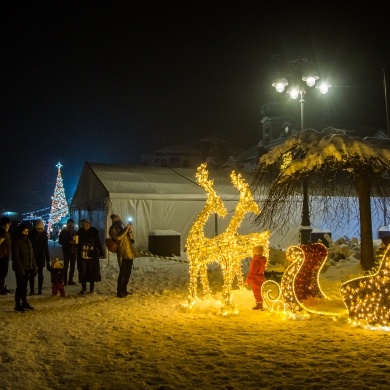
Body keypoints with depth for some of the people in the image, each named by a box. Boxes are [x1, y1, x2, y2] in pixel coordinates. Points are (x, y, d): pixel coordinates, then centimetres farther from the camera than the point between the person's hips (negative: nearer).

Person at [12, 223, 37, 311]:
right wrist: (20, 268, -21)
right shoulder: (16, 242, -10)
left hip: (27, 268, 7)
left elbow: (32, 255, 14)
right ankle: (17, 305, 3)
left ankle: (24, 303, 21)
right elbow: (16, 257, -15)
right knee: (20, 286, -3)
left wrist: (34, 267, 9)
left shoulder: (28, 241, 11)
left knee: (24, 286, 13)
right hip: (20, 269, -7)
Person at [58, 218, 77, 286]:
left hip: (73, 251, 5)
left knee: (72, 266, 4)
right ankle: (64, 281, -4)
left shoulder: (74, 232, 12)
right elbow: (60, 241, -6)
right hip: (67, 251, -4)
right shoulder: (63, 232, 0)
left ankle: (70, 280, 9)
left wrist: (76, 242, -6)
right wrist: (69, 242, -18)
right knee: (66, 266, -5)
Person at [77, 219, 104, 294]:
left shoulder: (94, 231, -3)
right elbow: (78, 243, 8)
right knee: (82, 272, 4)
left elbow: (98, 243, 0)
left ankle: (92, 288, 18)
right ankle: (83, 288, 19)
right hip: (82, 256, 1)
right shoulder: (80, 232, 1)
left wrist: (101, 253, -5)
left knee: (93, 271, 4)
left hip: (92, 255, -1)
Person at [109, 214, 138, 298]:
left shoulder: (122, 227, 21)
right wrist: (126, 229, -15)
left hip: (130, 253, 8)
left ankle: (124, 290, 20)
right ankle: (119, 292, -4)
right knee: (122, 273, -9)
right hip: (123, 254, -8)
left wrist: (130, 231, 2)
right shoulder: (113, 229, -2)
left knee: (128, 273, 10)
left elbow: (131, 240, 19)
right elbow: (118, 238, -21)